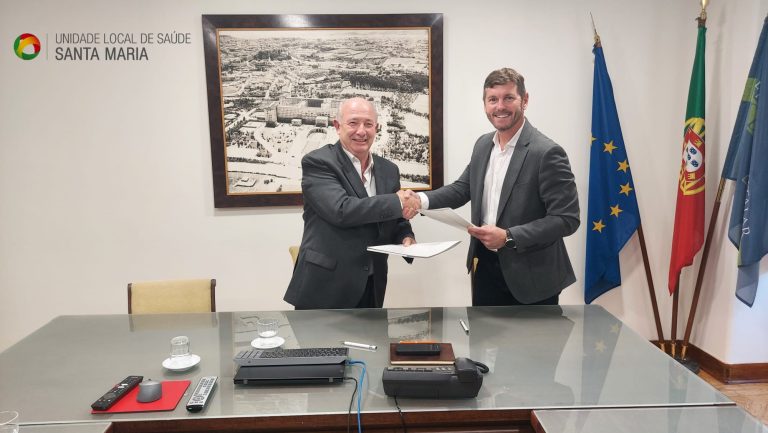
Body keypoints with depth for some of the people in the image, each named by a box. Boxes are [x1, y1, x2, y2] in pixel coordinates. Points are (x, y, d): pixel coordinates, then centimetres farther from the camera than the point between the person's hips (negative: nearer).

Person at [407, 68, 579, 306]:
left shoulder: (547, 152, -18)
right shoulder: (483, 144, 5)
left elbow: (567, 218, -19)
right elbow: (463, 188, 11)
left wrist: (509, 237, -28)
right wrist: (422, 199, -7)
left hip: (531, 278, -6)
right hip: (486, 266, 6)